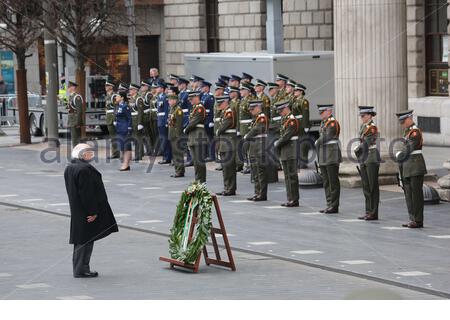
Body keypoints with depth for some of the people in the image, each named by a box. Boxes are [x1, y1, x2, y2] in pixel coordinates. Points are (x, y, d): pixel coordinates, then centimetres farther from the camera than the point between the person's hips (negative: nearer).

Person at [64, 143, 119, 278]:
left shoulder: (69, 168, 9)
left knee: (81, 240, 15)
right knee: (85, 240, -3)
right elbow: (87, 193, -23)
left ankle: (79, 268, 21)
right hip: (86, 211, -10)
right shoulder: (84, 169, -22)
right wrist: (92, 211, -19)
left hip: (76, 210, 10)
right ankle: (81, 269, 0)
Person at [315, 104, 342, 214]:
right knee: (326, 183, 12)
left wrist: (317, 143, -1)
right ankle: (330, 205, 18)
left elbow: (325, 138, -19)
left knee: (333, 182, -4)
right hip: (323, 158, 9)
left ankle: (334, 206, -2)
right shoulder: (323, 123, 17)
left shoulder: (332, 123, -12)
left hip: (331, 158, -9)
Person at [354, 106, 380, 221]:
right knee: (366, 187, 10)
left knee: (373, 186, -4)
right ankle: (368, 212, 15)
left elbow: (366, 143, -18)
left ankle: (373, 213, -1)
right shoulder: (363, 127, 13)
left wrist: (357, 150, -2)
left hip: (372, 159, -9)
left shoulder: (372, 127, -12)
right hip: (364, 159, 9)